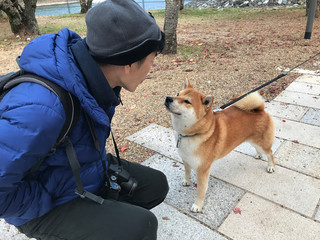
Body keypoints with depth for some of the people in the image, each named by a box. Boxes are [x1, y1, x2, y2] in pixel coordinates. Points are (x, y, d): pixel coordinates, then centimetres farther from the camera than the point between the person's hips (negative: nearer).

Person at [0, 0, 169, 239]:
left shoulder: (94, 75, -11)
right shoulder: (42, 108, -37)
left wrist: (101, 159, 7)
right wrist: (50, 206, -18)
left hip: (90, 172, 7)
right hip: (48, 207, -7)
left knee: (156, 185, 6)